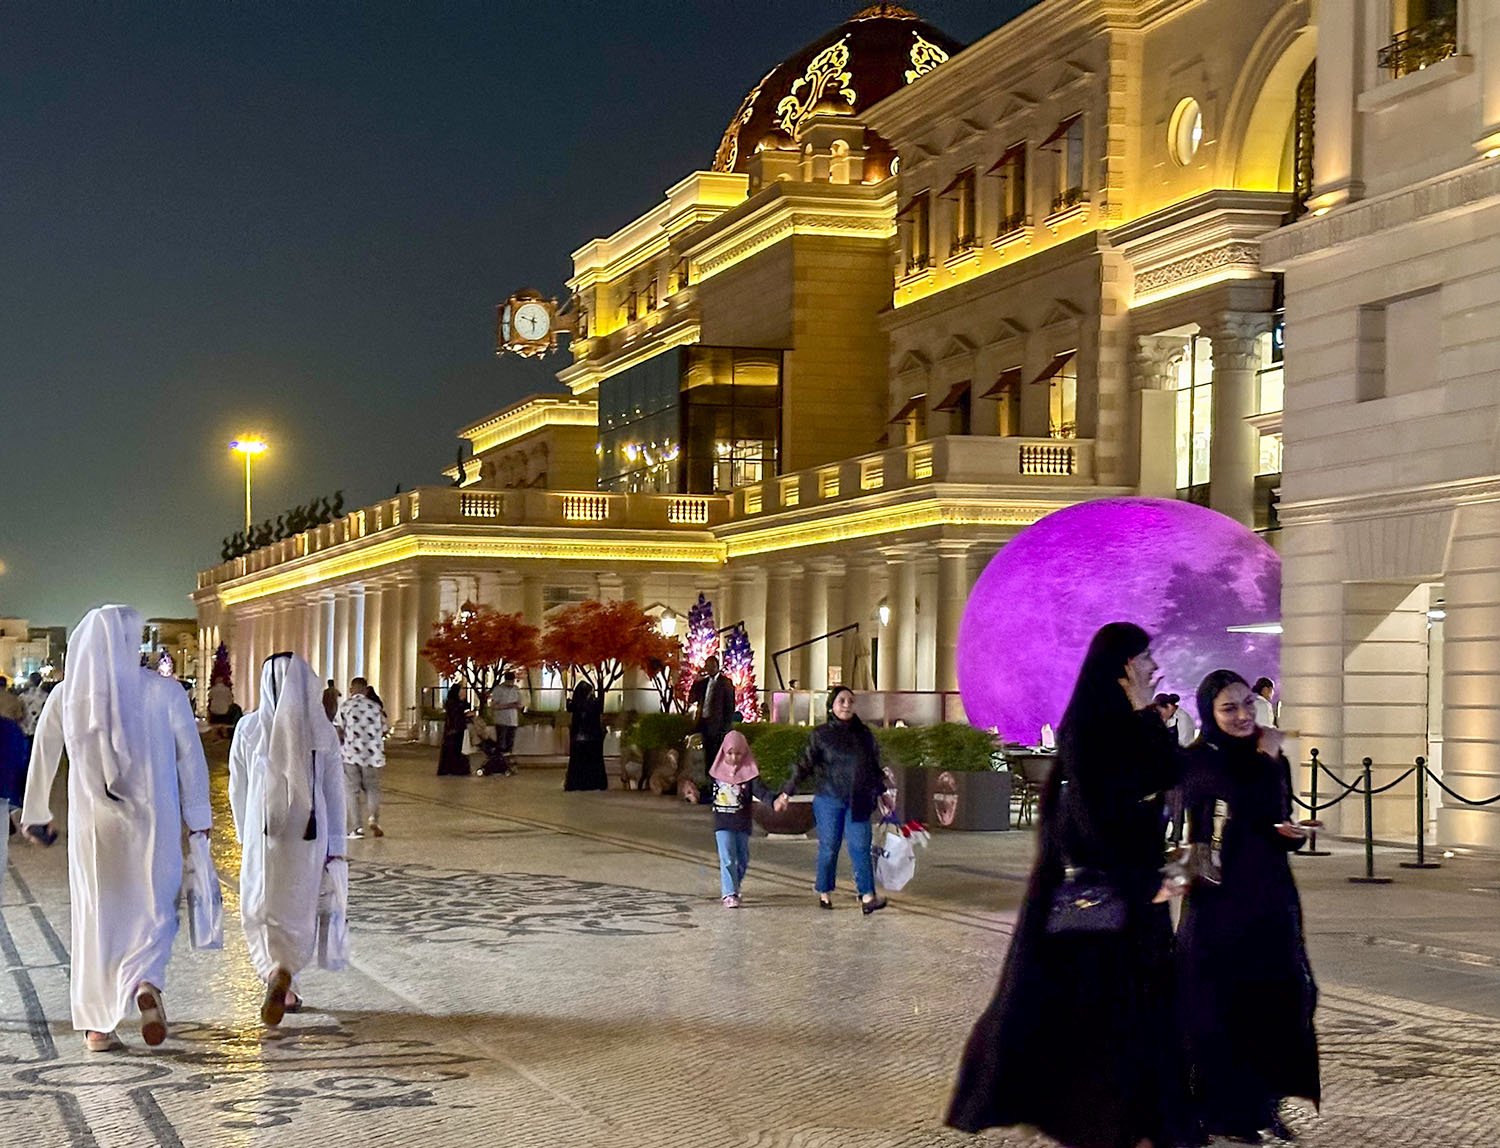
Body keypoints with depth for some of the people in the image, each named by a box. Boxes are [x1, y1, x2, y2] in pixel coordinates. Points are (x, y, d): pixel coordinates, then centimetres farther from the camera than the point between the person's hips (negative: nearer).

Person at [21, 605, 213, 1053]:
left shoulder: (67, 694, -1)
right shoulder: (163, 691, -7)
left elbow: (43, 758, 8)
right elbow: (191, 756, -4)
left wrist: (35, 814, 22)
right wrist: (198, 816, 6)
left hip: (91, 822, 2)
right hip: (152, 819, -2)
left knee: (95, 917, 12)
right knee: (153, 910, 10)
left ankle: (96, 1024, 12)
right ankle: (146, 983, -19)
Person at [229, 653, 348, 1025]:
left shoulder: (249, 727, -5)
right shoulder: (322, 731, -4)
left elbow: (238, 788, 4)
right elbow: (334, 791, -1)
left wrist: (245, 835, 18)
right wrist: (335, 847, 5)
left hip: (263, 833, -1)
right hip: (309, 835, 1)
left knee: (262, 910, 12)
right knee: (298, 911, 13)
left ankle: (281, 984, -4)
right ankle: (283, 975, -9)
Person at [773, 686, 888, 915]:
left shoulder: (864, 734, 10)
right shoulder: (821, 735, 2)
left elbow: (875, 766, 19)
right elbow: (804, 765, 3)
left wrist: (881, 793, 20)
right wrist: (786, 793, 0)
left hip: (858, 802, 2)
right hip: (829, 799, -2)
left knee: (860, 847, -6)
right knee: (829, 847, 3)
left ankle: (867, 896, -13)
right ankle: (824, 892, 17)